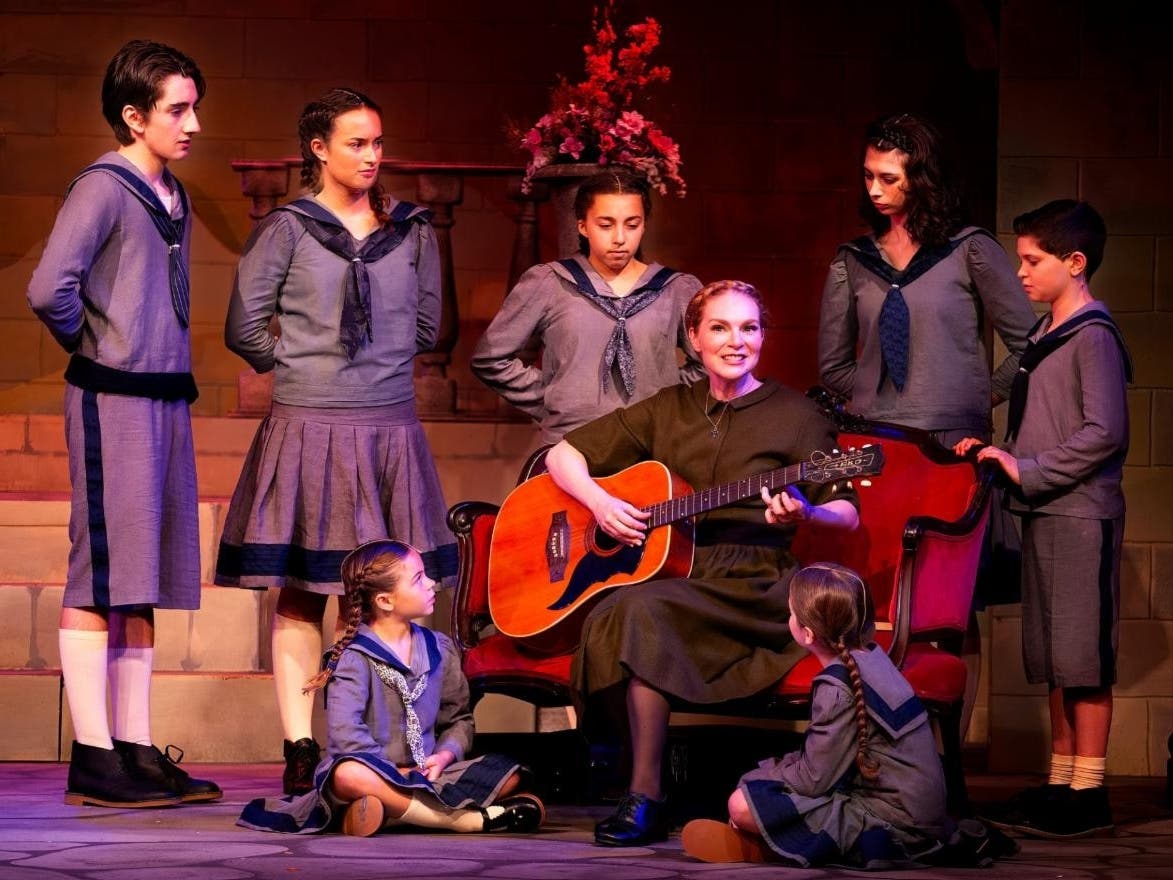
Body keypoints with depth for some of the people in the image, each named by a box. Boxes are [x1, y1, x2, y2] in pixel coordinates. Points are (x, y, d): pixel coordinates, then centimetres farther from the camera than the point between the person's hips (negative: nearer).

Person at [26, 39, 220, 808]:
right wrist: (90, 345, -5)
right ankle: (94, 758, -3)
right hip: (112, 400, -8)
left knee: (144, 582, 10)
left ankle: (136, 748, 14)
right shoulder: (104, 188, -11)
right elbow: (50, 288, -21)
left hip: (167, 399, 8)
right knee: (103, 578, -6)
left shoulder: (172, 198, 15)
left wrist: (173, 373, 12)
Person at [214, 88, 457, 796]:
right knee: (301, 591, -1)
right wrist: (294, 366, 12)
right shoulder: (288, 230, -1)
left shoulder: (412, 232, 9)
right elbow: (246, 327, 1)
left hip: (391, 428, 3)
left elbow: (428, 325, 19)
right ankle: (301, 751, 1)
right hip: (307, 427, -3)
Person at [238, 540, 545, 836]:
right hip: (375, 772, -5)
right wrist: (394, 773, -18)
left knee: (508, 775, -13)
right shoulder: (355, 657, -6)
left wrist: (445, 755, -4)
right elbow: (345, 732, -17)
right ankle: (470, 818, -37)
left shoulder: (439, 649, 11)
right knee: (348, 775, -41)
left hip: (425, 774, 5)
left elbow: (459, 718, 16)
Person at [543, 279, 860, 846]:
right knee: (634, 614, -33)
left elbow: (848, 514, 3)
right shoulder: (667, 411, 16)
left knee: (643, 610, -33)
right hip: (672, 579, 3)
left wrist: (804, 513, -19)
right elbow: (563, 454, 17)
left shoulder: (795, 416, 6)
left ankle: (646, 799, -29)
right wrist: (600, 502, -3)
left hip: (756, 589, -3)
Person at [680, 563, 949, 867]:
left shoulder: (838, 689, -20)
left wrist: (758, 775, 1)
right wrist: (773, 771, 8)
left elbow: (813, 781, -16)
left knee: (743, 805, -16)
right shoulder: (871, 656, 7)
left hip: (893, 828, -10)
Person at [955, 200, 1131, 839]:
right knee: (1052, 659, 11)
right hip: (1043, 515, 9)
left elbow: (1104, 432, -18)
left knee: (1082, 656, -6)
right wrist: (996, 451, 7)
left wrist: (1027, 471, -15)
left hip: (1081, 516, -9)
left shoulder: (1093, 337, -10)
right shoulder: (1042, 336, 16)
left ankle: (1087, 793, -3)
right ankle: (1061, 780, 17)